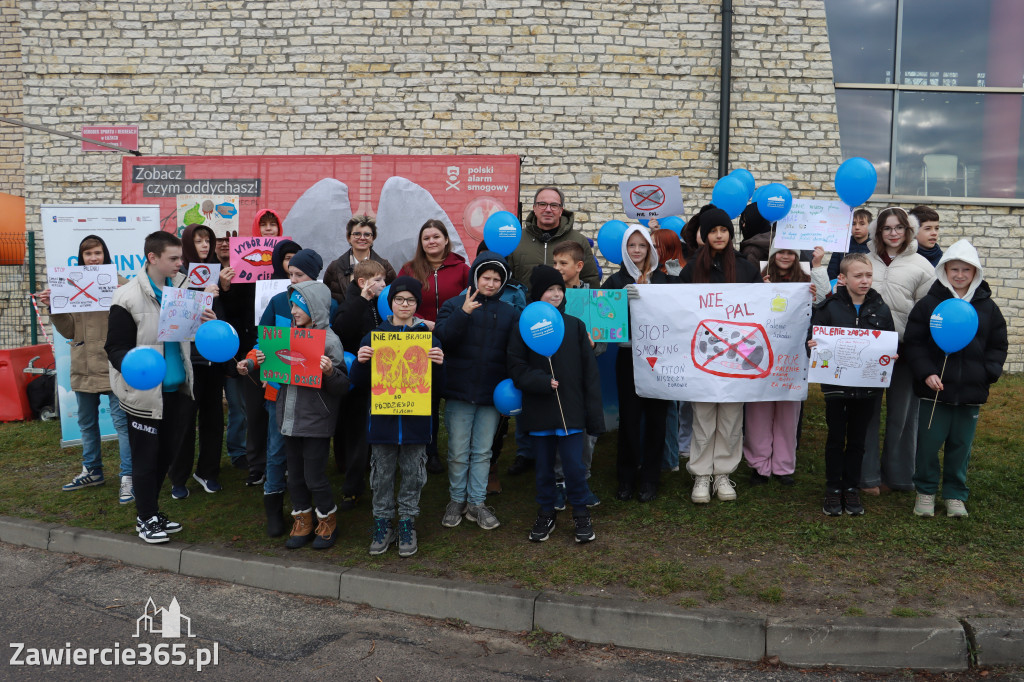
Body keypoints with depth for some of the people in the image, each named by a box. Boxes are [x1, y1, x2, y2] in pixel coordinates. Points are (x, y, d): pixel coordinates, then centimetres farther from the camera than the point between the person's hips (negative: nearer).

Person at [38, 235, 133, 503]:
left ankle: (127, 477, 1)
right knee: (86, 423, 18)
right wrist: (53, 308, -5)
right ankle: (92, 471, 34)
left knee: (122, 421, -5)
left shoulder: (119, 284, -5)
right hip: (83, 366, 6)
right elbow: (69, 330, 8)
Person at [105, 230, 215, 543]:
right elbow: (115, 347, -11)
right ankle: (146, 519, 21)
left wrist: (205, 324, -4)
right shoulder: (129, 298, -14)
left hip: (177, 389, 6)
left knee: (167, 453, 16)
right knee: (146, 457, 5)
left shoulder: (181, 288, 5)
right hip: (145, 392, -6)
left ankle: (150, 510, 34)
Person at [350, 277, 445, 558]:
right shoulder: (374, 335, 3)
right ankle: (383, 525, 24)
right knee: (382, 473, 9)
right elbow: (359, 381, 5)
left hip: (415, 418, 0)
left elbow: (439, 386, 0)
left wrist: (438, 364, -19)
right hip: (383, 417, 1)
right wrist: (361, 362, -15)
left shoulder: (429, 337, 1)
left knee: (412, 473, 8)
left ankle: (407, 525, 24)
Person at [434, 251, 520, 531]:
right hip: (459, 392, -2)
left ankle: (477, 503, 20)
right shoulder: (454, 305, 1)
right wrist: (463, 313, -25)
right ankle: (457, 500, 22)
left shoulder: (510, 313, 9)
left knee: (482, 452, 9)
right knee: (458, 452, 6)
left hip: (492, 394, 2)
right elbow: (442, 336, -14)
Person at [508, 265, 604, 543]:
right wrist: (543, 382, -18)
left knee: (574, 466, 1)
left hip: (571, 411, 0)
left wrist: (594, 411, -1)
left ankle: (581, 514, 22)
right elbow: (516, 368, -4)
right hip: (538, 412, 0)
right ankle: (545, 514, 30)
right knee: (544, 466, 12)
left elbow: (589, 371, 2)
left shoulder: (575, 326, 3)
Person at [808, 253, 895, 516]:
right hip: (835, 383, -2)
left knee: (857, 439, 12)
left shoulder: (881, 309, 2)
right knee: (836, 438, 7)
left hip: (867, 385, 2)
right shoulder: (828, 307, -6)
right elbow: (813, 337, -5)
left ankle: (851, 487, 25)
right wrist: (812, 346, -27)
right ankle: (833, 489, 20)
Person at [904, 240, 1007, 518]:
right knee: (928, 443, 4)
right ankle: (925, 490, 22)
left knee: (961, 445, 12)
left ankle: (955, 494, 27)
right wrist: (926, 373, -13)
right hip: (934, 389, -2)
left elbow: (998, 346, 10)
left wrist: (988, 372, -5)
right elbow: (913, 342, -3)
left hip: (971, 391, 2)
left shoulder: (987, 307, 5)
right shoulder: (928, 304, -3)